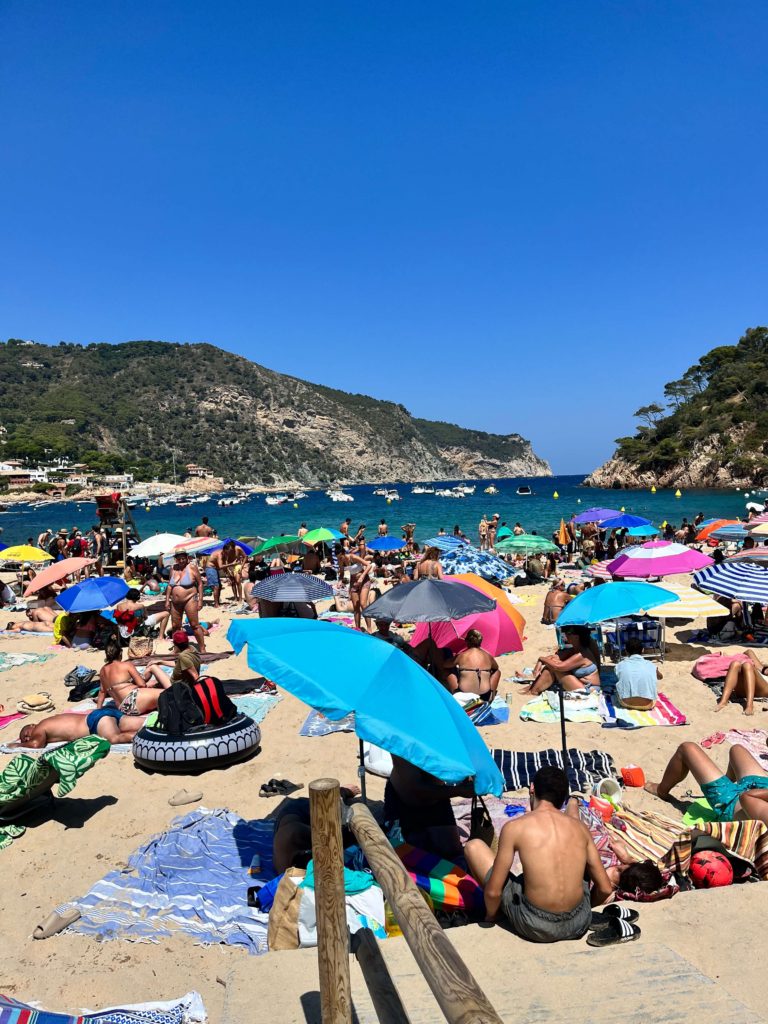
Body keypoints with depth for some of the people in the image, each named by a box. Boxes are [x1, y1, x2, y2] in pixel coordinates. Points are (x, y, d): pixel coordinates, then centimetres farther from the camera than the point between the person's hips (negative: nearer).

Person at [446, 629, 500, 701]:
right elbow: (496, 667, 22)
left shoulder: (461, 656, -5)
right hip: (485, 697, 2)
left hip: (463, 696, -1)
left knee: (451, 671, 22)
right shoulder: (488, 656, 2)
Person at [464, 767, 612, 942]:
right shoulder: (580, 827, 2)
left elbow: (493, 891, -7)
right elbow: (605, 889, 7)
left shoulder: (514, 827, -9)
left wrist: (490, 916, 15)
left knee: (473, 846, 9)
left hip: (535, 928, -4)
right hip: (579, 924, 4)